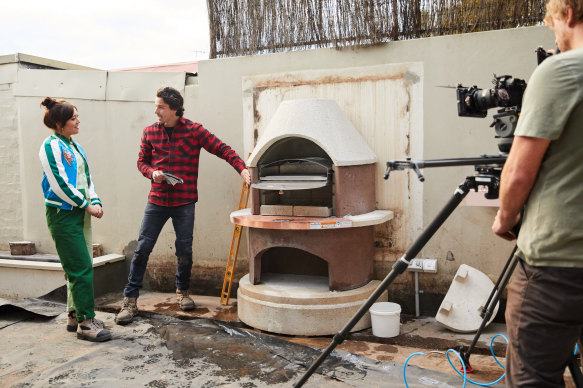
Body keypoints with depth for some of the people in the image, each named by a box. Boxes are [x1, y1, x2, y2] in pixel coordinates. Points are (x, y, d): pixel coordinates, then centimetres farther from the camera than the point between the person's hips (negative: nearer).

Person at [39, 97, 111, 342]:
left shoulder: (75, 147, 15)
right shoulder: (51, 146, -10)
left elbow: (87, 179, 16)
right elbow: (60, 184, -16)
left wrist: (95, 202, 0)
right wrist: (87, 205, -11)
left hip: (81, 213, 8)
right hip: (62, 214, -8)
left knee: (79, 268, 12)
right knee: (82, 269, -9)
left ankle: (75, 316, 23)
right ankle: (86, 322, -3)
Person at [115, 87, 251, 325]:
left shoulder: (194, 131, -4)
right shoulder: (149, 132, 5)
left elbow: (222, 149, -6)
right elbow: (142, 161, 14)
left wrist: (242, 168, -19)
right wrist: (152, 172, -8)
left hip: (184, 202, -2)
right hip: (157, 200, 2)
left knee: (184, 251, 7)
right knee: (142, 249, 0)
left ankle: (182, 291, 31)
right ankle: (130, 300, 11)